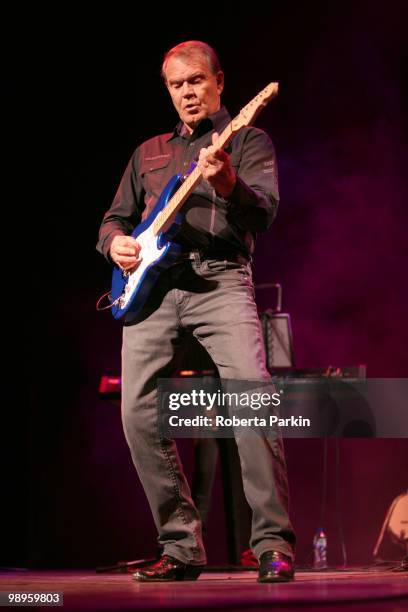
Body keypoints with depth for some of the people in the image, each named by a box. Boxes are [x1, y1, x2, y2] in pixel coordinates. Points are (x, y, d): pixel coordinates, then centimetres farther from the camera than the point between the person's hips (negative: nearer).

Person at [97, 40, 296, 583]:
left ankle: (275, 544, -19)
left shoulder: (247, 140, 12)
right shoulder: (149, 152, 26)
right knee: (138, 411, -9)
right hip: (150, 282, 4)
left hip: (218, 277, -4)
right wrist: (116, 242, 2)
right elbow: (116, 217, 27)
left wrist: (229, 185, -28)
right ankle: (182, 547, 2)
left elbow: (264, 213, -5)